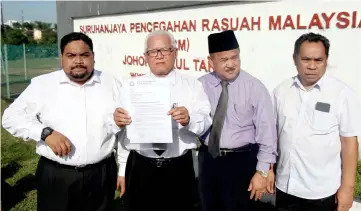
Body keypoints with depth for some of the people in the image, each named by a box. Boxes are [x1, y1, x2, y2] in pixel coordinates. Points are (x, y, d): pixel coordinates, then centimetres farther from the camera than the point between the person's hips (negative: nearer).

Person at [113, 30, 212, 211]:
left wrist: (188, 119, -29)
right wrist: (118, 120, -23)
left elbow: (205, 123, -9)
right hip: (140, 169, 1)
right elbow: (121, 122, -1)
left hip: (179, 169, 0)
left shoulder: (192, 85, 4)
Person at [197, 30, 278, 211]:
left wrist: (262, 171, -11)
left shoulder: (255, 87, -12)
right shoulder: (201, 85, -3)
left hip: (242, 161, -3)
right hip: (208, 158, 3)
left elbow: (266, 131, -11)